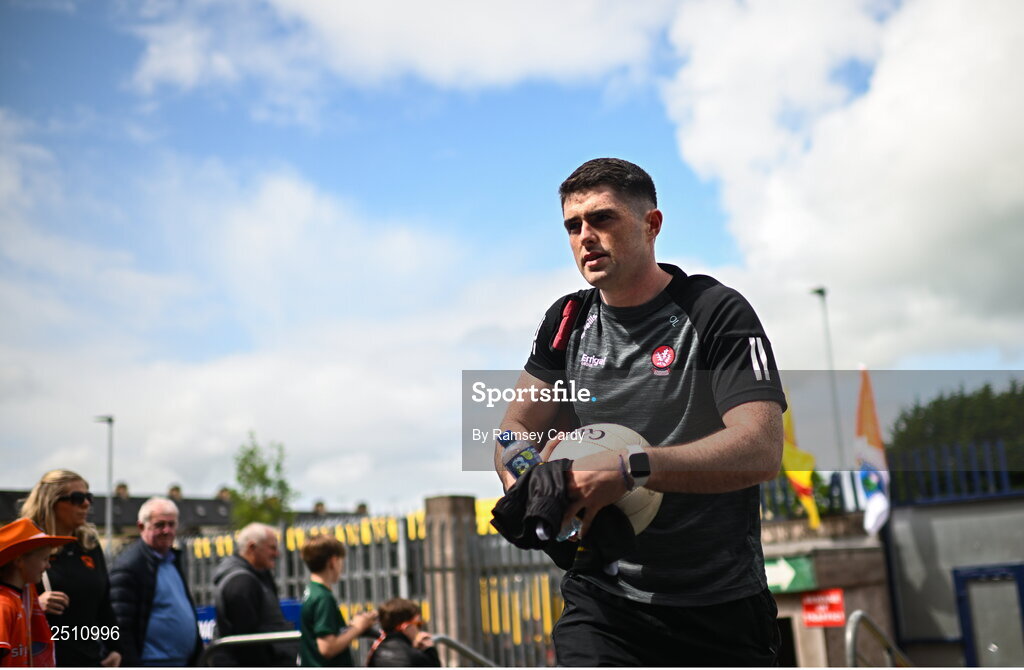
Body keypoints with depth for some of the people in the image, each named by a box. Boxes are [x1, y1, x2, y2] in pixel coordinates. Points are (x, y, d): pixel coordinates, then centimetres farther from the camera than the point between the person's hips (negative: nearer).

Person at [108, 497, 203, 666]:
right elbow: (121, 626, -16)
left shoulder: (172, 560, 15)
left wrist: (198, 655, 17)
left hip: (184, 661, 9)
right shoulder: (127, 566, -12)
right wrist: (131, 663, -20)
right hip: (152, 663, -9)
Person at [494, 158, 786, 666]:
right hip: (603, 600, 2)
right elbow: (515, 428, 9)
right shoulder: (567, 321, 7)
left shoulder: (718, 313, -9)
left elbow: (761, 451, -21)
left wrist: (631, 468, -33)